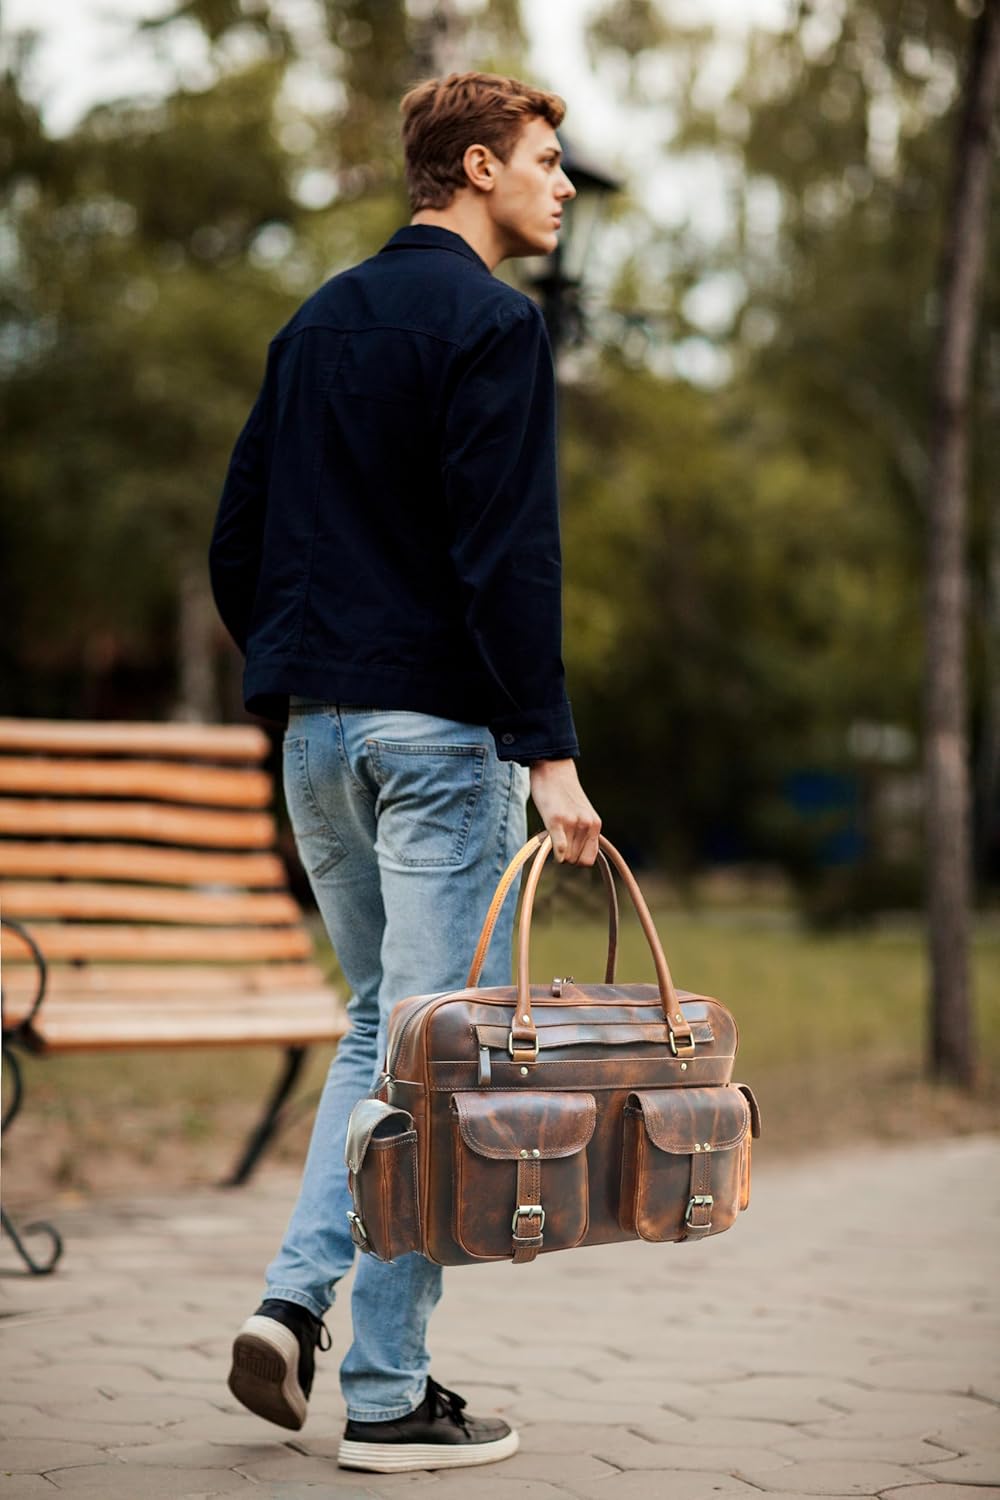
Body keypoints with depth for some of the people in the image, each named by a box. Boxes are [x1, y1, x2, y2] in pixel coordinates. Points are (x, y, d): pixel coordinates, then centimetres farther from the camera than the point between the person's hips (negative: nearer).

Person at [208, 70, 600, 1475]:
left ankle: (295, 1300, 7)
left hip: (314, 730, 8)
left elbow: (235, 540, 16)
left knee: (381, 1026, 20)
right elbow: (506, 553, -18)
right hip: (437, 730, -8)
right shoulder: (491, 321, -9)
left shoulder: (319, 321, 16)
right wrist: (550, 752, -18)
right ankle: (390, 1393, 3)